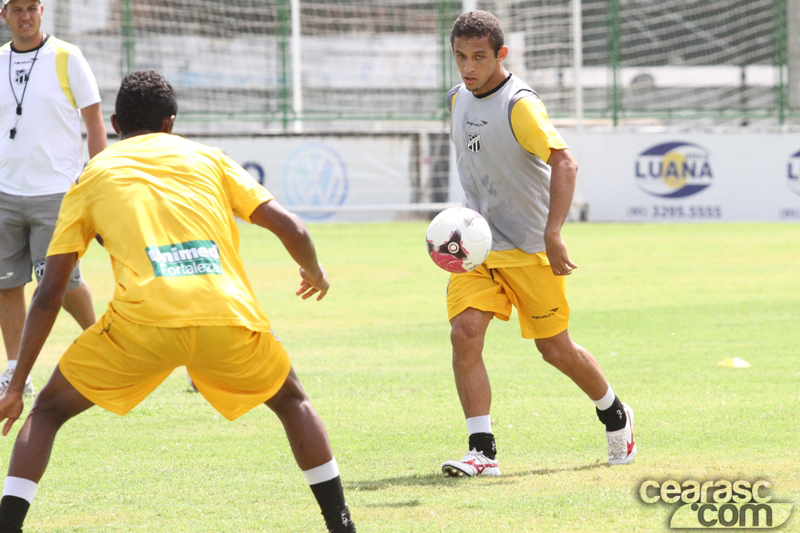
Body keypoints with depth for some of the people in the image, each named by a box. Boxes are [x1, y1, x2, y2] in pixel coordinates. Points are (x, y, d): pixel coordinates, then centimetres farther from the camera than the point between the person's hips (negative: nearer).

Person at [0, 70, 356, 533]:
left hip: (141, 321, -1)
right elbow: (289, 226, 15)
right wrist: (314, 271, 38)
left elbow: (49, 294, 18)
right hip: (228, 317, 1)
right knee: (291, 400, 29)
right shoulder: (206, 159, 24)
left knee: (50, 409, 19)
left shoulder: (93, 176, 22)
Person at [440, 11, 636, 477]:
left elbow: (564, 163, -27)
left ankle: (615, 415, 32)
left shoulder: (519, 104, -18)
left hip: (530, 247, -6)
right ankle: (483, 450, -13)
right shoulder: (459, 99, 6)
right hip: (477, 245, 6)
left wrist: (553, 235, -33)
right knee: (464, 332, -14)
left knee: (555, 348, 4)